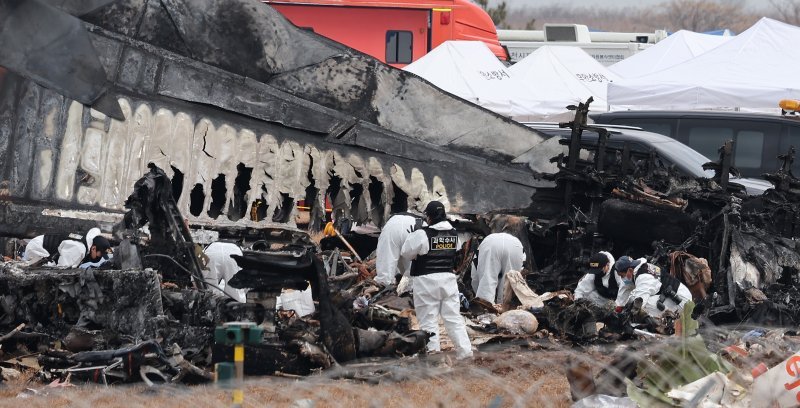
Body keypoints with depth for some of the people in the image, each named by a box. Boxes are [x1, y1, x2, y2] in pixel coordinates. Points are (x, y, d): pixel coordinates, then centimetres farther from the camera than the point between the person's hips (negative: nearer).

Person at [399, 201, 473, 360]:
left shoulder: (421, 235, -15)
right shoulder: (453, 234, 3)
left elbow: (405, 255, -7)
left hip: (427, 280, -5)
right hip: (448, 278, 5)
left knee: (429, 320, 2)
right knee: (453, 317, 10)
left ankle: (433, 352, 2)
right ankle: (465, 350, 6)